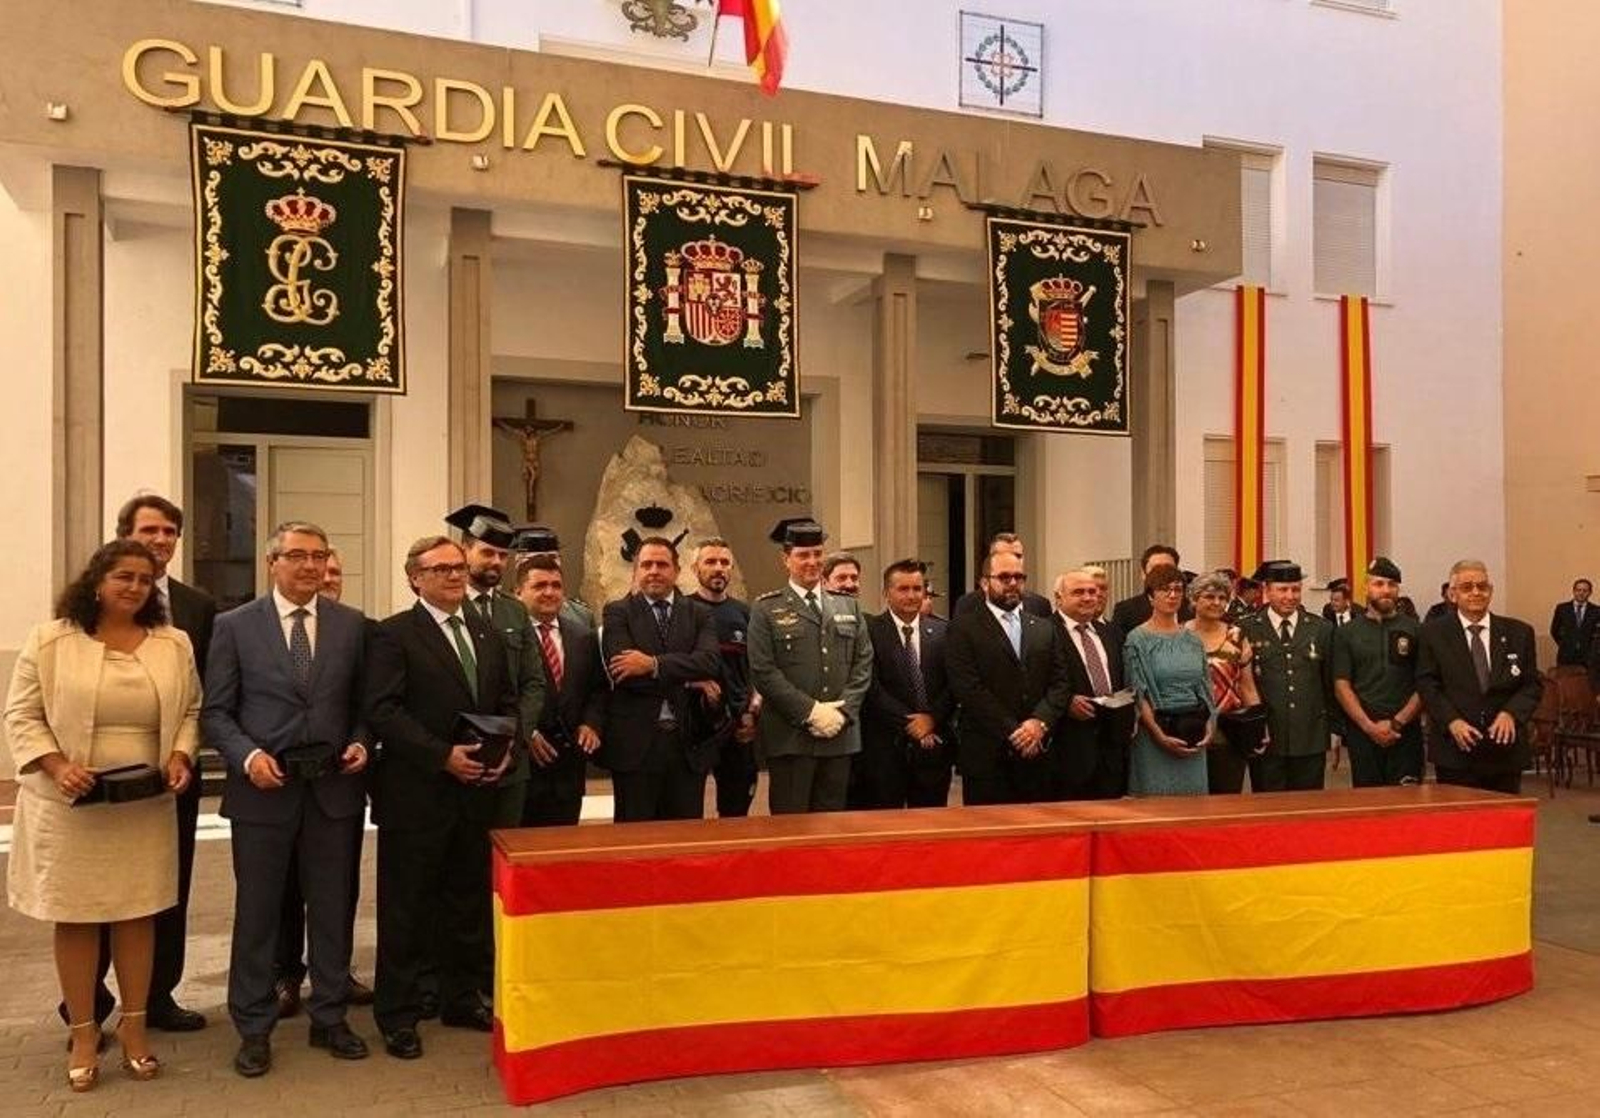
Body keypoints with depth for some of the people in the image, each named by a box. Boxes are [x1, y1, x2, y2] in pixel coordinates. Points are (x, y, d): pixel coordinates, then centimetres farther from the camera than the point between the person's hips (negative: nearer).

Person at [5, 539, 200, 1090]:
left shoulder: (174, 644, 4)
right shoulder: (49, 640, -3)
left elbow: (190, 712, 11)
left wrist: (181, 756, -7)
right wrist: (58, 767, -15)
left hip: (147, 806, 2)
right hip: (70, 804, -2)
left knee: (138, 913, 8)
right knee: (74, 916, 7)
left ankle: (134, 1025, 21)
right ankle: (83, 1032, 19)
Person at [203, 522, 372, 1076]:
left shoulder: (352, 625, 5)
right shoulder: (234, 626, 0)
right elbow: (215, 711, 0)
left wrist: (360, 742, -6)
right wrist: (248, 755, -15)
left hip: (335, 787, 2)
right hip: (263, 788, -2)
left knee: (333, 908, 10)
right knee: (257, 911, 8)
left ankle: (329, 1018, 25)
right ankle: (254, 1029, 21)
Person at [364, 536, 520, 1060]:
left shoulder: (487, 633, 12)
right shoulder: (393, 635, -7)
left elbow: (507, 701, 16)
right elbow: (383, 710, -15)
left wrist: (508, 748, -2)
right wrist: (443, 755, -19)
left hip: (476, 789, 6)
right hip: (416, 794, -6)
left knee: (469, 898, 15)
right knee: (406, 905, 5)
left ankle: (461, 998, 29)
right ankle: (397, 1014, 18)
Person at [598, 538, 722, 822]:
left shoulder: (699, 613, 9)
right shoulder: (617, 612, 1)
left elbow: (712, 661, -9)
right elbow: (623, 672, -13)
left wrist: (654, 664, -19)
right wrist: (689, 679, -11)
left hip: (689, 743, 3)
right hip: (635, 744, -2)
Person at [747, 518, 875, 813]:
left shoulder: (849, 607, 15)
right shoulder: (766, 609, 2)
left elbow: (864, 664, 10)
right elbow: (763, 671, -7)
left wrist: (842, 711, -5)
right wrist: (811, 711, -12)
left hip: (841, 734, 4)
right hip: (789, 736, -4)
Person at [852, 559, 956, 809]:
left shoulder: (942, 631, 8)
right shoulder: (870, 631, -3)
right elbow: (872, 687, -9)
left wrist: (932, 718, -10)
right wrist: (908, 723, -12)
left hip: (934, 745, 3)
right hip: (885, 747, -3)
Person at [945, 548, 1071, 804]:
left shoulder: (1046, 629, 16)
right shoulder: (964, 628, 1)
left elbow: (1060, 683, 8)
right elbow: (968, 688, -8)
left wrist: (1040, 722, -10)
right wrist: (1012, 732, -12)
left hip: (1038, 752, 4)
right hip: (986, 755, -4)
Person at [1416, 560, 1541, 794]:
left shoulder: (1519, 632, 8)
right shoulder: (1433, 632, 2)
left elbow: (1533, 684, 7)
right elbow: (1427, 685, -2)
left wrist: (1511, 713, -11)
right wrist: (1452, 721, -16)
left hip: (1505, 748, 3)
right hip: (1455, 752, -2)